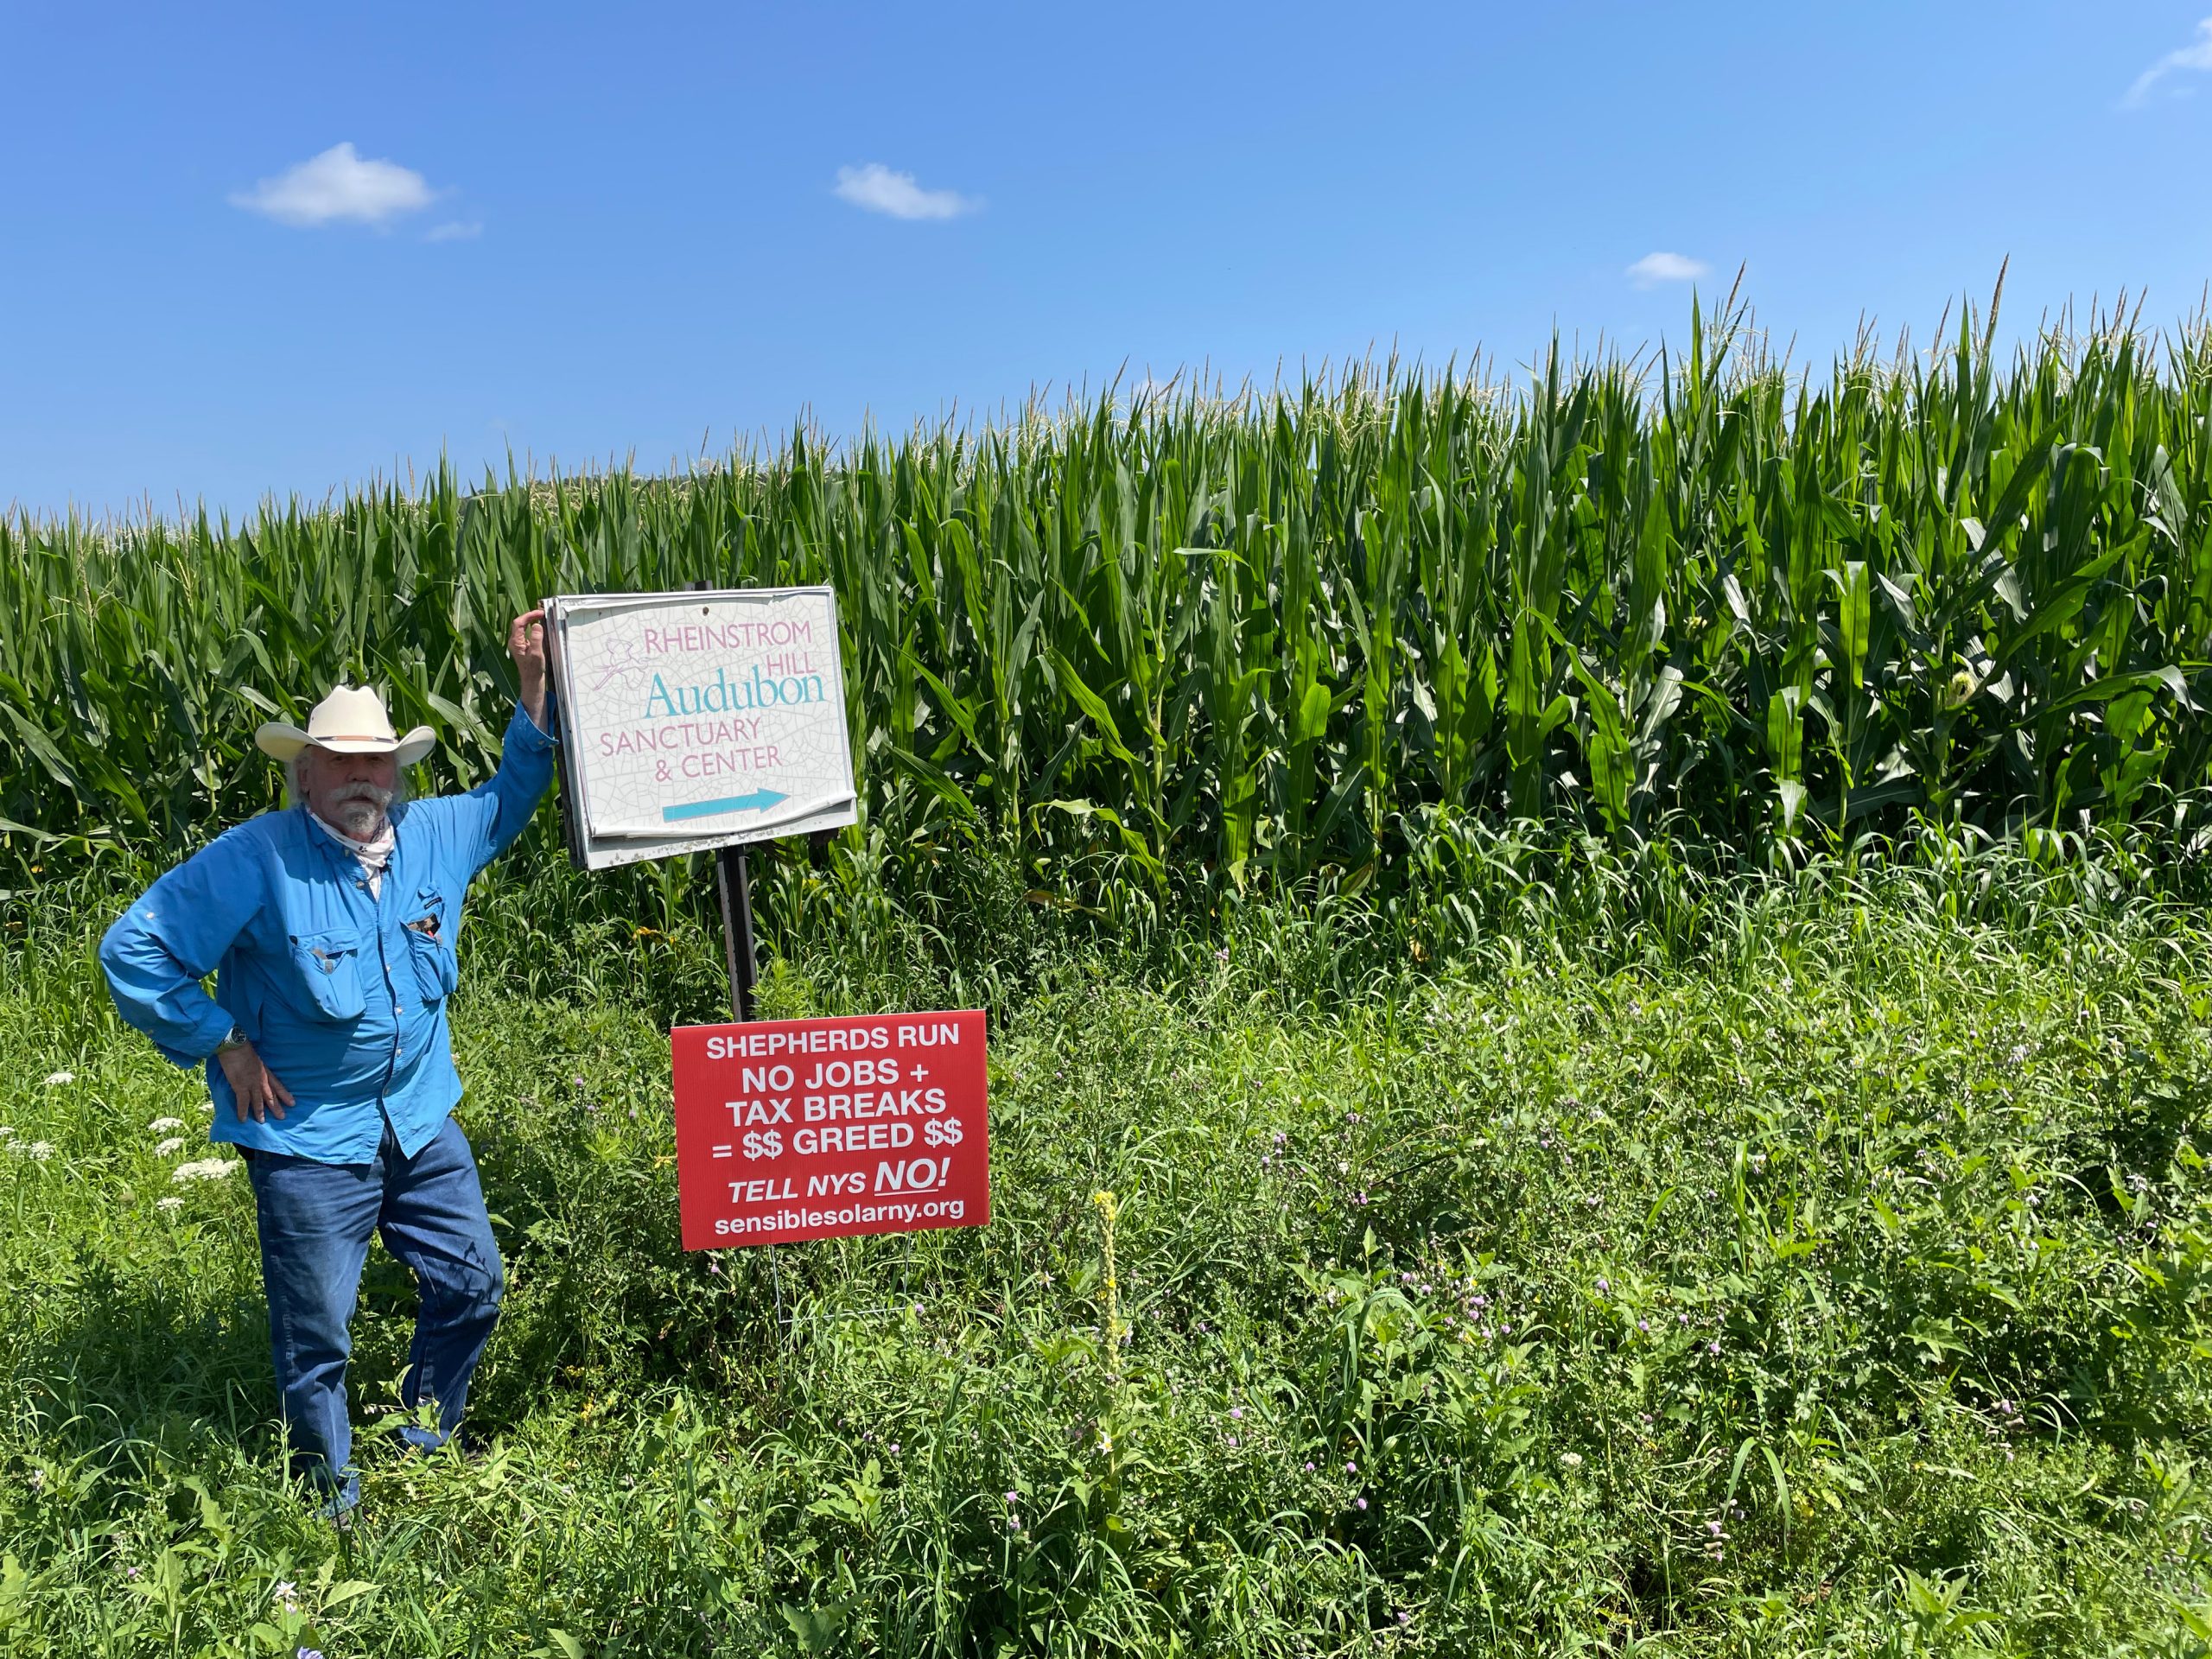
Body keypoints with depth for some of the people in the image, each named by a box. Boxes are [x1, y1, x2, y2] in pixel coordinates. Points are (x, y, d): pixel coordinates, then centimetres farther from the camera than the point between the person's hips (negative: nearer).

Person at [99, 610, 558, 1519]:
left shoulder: (435, 835, -2)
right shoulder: (255, 858, -16)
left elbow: (510, 798, 15)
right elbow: (132, 949, -12)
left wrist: (535, 685, 5)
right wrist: (223, 1044, -12)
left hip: (422, 1122, 5)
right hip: (307, 1138, -5)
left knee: (472, 1285, 14)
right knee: (316, 1332, 7)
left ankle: (427, 1450, 38)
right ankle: (334, 1497, 31)